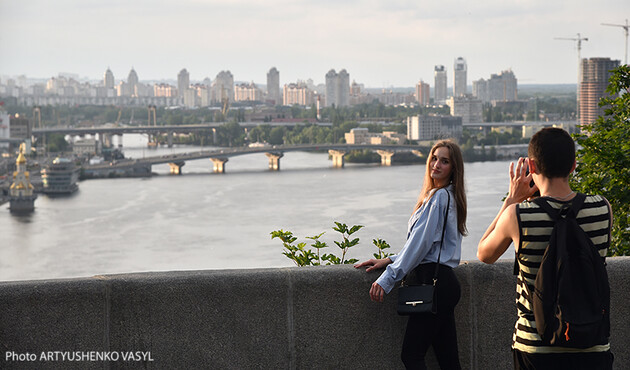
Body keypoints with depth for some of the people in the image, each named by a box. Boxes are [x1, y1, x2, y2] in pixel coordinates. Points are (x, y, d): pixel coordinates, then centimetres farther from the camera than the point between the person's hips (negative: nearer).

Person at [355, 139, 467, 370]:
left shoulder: (438, 197, -10)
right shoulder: (449, 196, 20)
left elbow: (420, 244, -15)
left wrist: (387, 279, -15)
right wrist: (389, 261, 19)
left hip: (434, 283, -10)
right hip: (445, 281, 10)